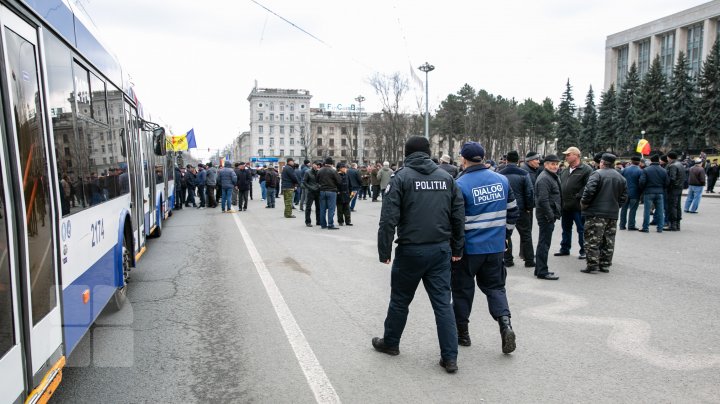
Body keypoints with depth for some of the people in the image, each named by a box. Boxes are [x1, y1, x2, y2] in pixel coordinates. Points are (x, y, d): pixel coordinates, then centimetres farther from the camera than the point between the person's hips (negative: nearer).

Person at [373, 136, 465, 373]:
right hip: (441, 249, 3)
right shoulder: (446, 177, 7)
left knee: (400, 300, 14)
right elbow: (458, 216, 6)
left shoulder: (401, 177, -6)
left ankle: (390, 343, 33)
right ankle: (450, 357, 8)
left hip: (411, 250, -3)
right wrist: (457, 249, 13)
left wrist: (384, 251, -5)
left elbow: (388, 219, -12)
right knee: (443, 302, 8)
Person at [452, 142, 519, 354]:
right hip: (496, 247, 4)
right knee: (495, 286, 17)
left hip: (468, 248, -4)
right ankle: (505, 323, -3)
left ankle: (462, 332, 23)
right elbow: (513, 211, 9)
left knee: (462, 289, 12)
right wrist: (505, 235, 21)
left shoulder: (460, 185, -15)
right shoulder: (502, 180, 2)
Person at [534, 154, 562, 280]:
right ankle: (542, 272, 0)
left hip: (549, 215, 11)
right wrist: (551, 216, -21)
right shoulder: (544, 178, -17)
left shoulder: (553, 177, 17)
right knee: (544, 244, -5)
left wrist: (555, 214, 17)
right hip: (546, 216, -11)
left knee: (543, 243, 15)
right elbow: (543, 200, -24)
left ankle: (540, 270, 24)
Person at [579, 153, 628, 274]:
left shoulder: (597, 174, -9)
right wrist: (616, 206, 20)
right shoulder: (621, 177, 12)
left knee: (592, 240, -3)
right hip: (613, 214, 7)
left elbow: (589, 191, -19)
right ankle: (605, 265, 17)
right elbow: (624, 196, 13)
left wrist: (584, 203, -6)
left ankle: (593, 265, -5)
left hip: (596, 213, -6)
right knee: (608, 241, 12)